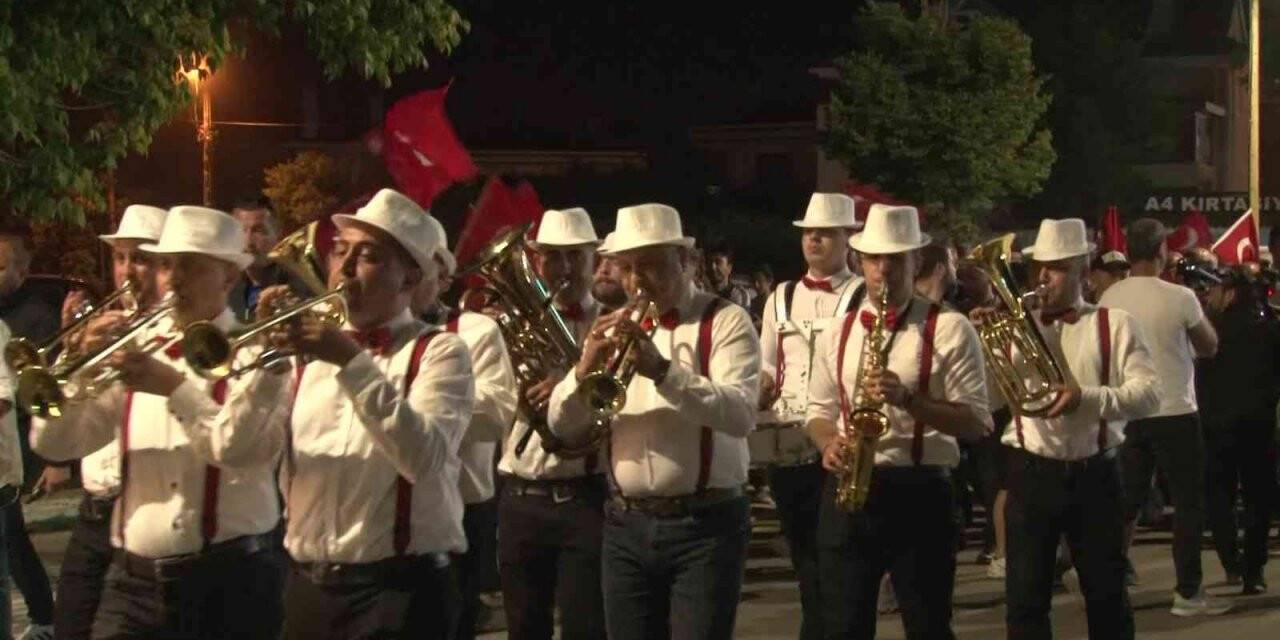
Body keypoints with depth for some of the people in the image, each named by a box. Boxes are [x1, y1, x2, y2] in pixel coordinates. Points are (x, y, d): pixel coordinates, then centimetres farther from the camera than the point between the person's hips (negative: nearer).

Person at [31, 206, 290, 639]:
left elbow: (242, 448, -19)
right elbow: (52, 442, 3)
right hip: (134, 579, 3)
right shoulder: (135, 349, 8)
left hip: (229, 577, -3)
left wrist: (176, 386, -23)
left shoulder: (255, 354, -3)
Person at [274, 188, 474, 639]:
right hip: (308, 586, 4)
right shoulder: (309, 347, 10)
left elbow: (424, 457, -20)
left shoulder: (438, 351, -3)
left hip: (399, 588, -4)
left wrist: (353, 362, -23)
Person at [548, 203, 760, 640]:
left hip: (704, 525, -5)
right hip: (626, 527, 5)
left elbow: (739, 415, -19)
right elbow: (564, 427, 5)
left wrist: (661, 369, -29)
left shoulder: (725, 321, -3)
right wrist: (585, 370, -14)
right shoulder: (615, 328, 12)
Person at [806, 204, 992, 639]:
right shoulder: (837, 332, 12)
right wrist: (828, 443, -6)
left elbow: (976, 422, -7)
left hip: (920, 494, -4)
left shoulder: (950, 330, -3)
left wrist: (907, 399, -20)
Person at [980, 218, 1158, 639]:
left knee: (1107, 596, 9)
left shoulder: (1114, 325, 2)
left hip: (1094, 476, -1)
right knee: (1025, 599, 1)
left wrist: (1086, 397, -24)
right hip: (1030, 475, 1)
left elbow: (1148, 394, -9)